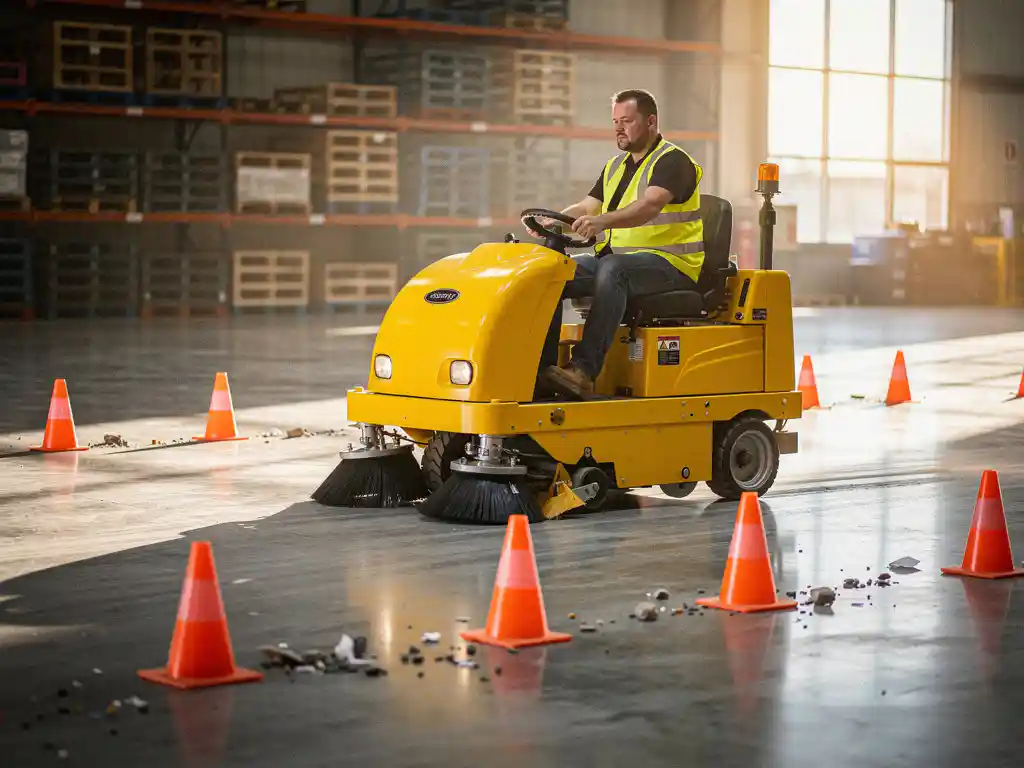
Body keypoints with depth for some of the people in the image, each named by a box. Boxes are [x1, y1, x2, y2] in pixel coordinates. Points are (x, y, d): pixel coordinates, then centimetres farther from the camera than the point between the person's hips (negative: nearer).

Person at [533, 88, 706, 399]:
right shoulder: (615, 166, 21)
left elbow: (649, 206, -26)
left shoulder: (673, 162, -7)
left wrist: (602, 220, -43)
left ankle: (584, 370, -47)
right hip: (615, 257, 8)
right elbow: (586, 208, 14)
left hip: (669, 262, -8)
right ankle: (542, 365, -23)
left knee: (612, 269, -38)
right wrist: (553, 220, -9)